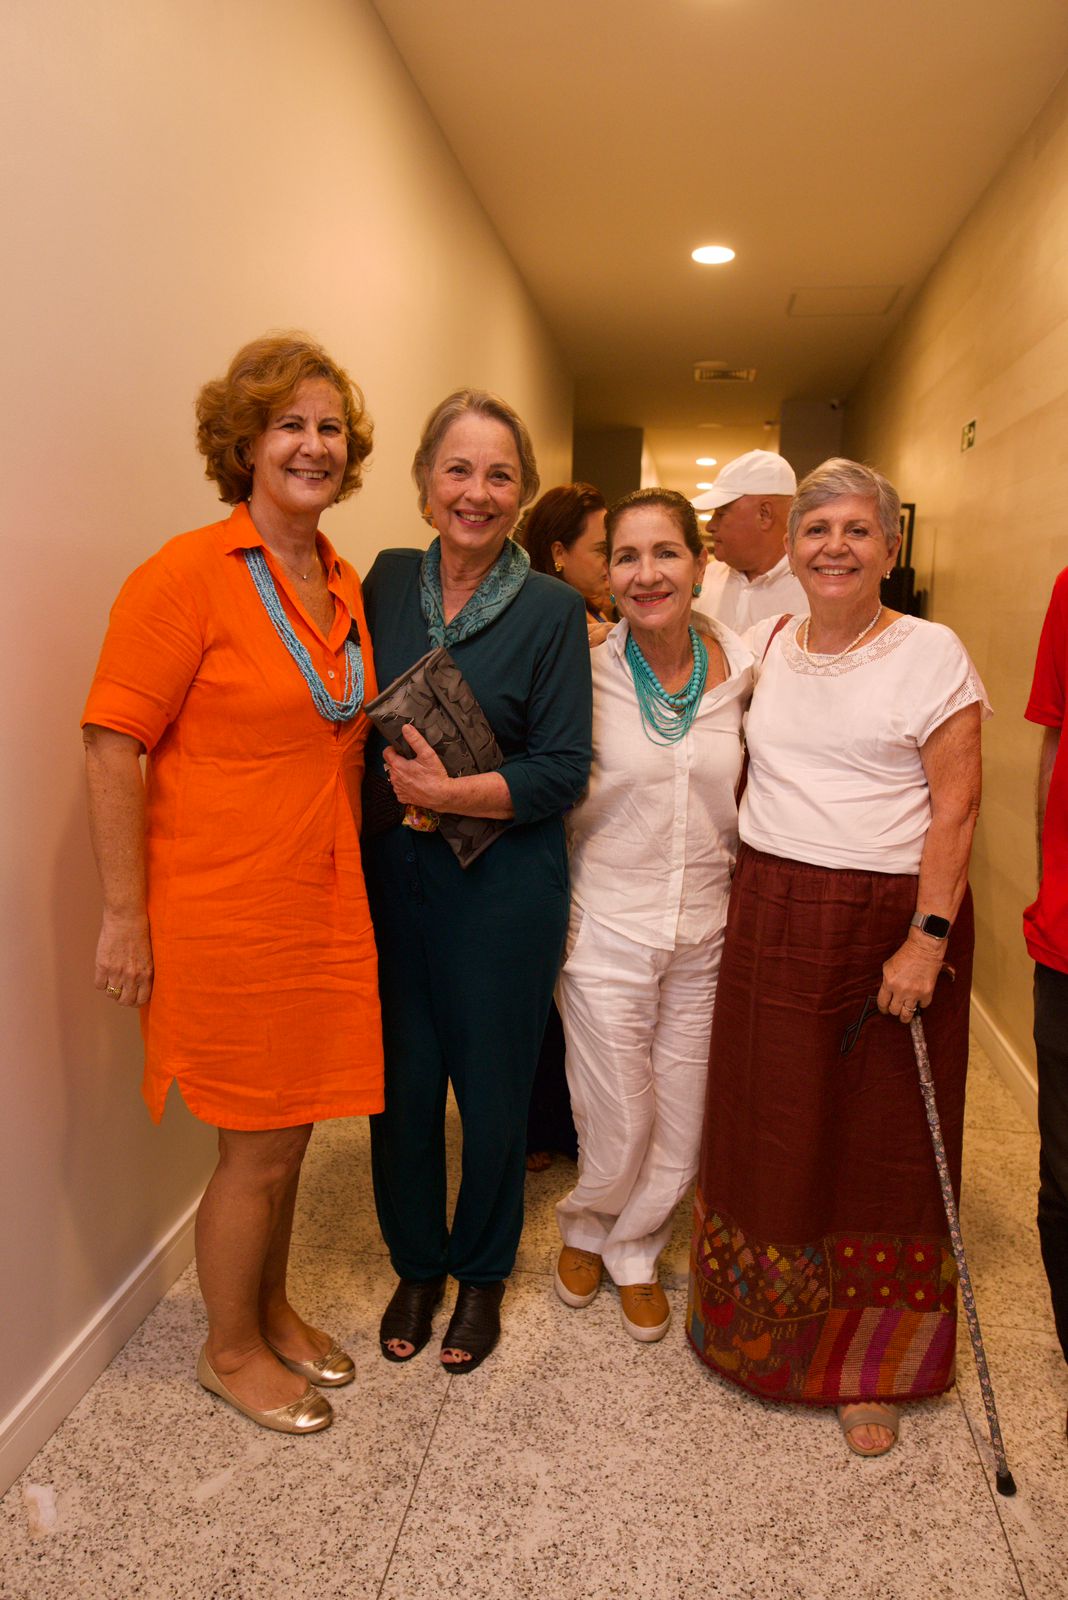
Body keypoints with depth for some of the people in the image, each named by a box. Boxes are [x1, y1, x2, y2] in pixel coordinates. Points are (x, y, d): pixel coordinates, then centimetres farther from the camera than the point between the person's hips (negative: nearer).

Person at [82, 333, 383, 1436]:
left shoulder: (344, 586, 8)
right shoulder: (189, 574, -13)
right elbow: (112, 746, -15)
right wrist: (126, 918, -15)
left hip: (324, 904, 6)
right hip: (226, 913, -6)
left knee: (288, 1130, 19)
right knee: (258, 1146, 8)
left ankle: (270, 1309, 43)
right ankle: (230, 1351, 34)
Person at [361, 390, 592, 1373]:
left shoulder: (552, 609, -6)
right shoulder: (388, 581, 5)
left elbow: (563, 770, -9)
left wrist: (452, 795, -19)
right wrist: (394, 788, -4)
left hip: (503, 885, -3)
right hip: (391, 876, 3)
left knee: (492, 1088, 9)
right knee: (402, 1079, 11)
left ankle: (482, 1273, 36)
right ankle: (416, 1265, 37)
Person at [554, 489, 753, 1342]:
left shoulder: (743, 669, -2)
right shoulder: (587, 672, -10)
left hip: (705, 931, 3)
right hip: (607, 928, -3)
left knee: (681, 1120, 14)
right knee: (618, 1120, 8)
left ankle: (634, 1249, 42)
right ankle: (587, 1228, 42)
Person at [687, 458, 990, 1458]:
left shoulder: (930, 654, -5)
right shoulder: (764, 645, 9)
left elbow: (956, 805, -9)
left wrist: (927, 939, -16)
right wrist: (748, 890, 9)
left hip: (888, 920, -4)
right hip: (770, 916, 4)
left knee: (879, 1146, 8)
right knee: (766, 1130, 12)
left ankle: (869, 1368, 27)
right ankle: (759, 1335, 34)